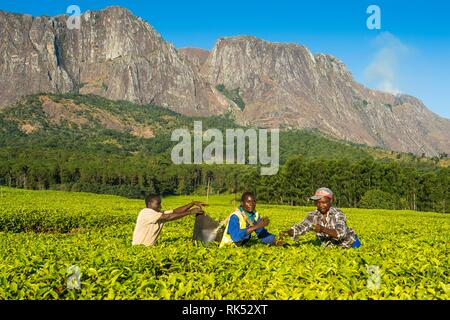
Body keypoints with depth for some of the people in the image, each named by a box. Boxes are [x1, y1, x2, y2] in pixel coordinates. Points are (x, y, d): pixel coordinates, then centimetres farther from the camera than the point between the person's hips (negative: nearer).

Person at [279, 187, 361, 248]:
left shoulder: (338, 214, -23)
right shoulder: (313, 216, -11)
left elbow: (341, 233, -39)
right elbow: (300, 227, -22)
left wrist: (323, 229, -56)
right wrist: (287, 232, -43)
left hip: (349, 244, -3)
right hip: (330, 247, 3)